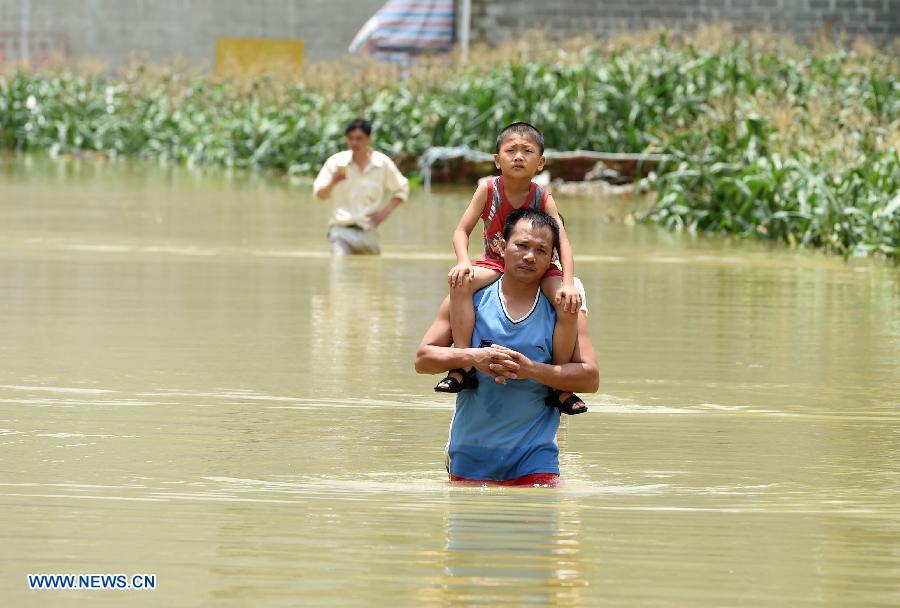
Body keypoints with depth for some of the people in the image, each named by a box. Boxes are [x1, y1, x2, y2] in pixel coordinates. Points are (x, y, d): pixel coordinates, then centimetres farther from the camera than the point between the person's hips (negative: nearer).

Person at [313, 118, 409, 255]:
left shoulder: (383, 163, 2)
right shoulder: (336, 162, -2)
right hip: (342, 229, -3)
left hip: (368, 232, 3)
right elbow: (319, 194, 3)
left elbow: (401, 190, 14)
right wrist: (332, 182, -18)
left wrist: (385, 212, 1)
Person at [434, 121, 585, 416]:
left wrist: (568, 284, -35)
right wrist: (463, 262, -31)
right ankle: (463, 368, -29)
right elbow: (462, 230, -10)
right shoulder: (488, 189, -10)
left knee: (568, 306, -29)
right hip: (495, 264, 0)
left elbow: (563, 242, -19)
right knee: (460, 282, -32)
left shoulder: (543, 198, -12)